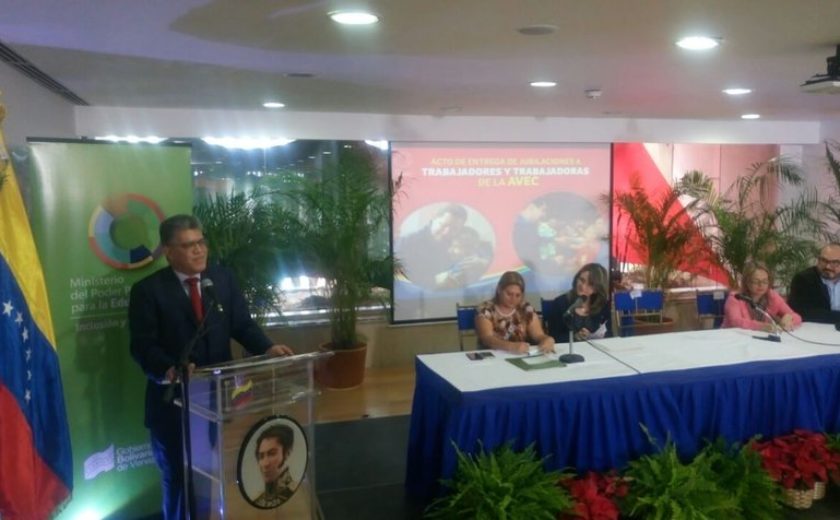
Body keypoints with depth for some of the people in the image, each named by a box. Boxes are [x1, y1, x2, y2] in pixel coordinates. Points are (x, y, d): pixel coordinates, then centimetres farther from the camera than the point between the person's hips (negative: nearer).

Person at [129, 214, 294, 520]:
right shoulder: (148, 290, -8)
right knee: (178, 478, 16)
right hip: (174, 401, -3)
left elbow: (242, 325, 2)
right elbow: (143, 346, -13)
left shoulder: (223, 279, 4)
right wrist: (169, 370, -32)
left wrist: (267, 348, -17)